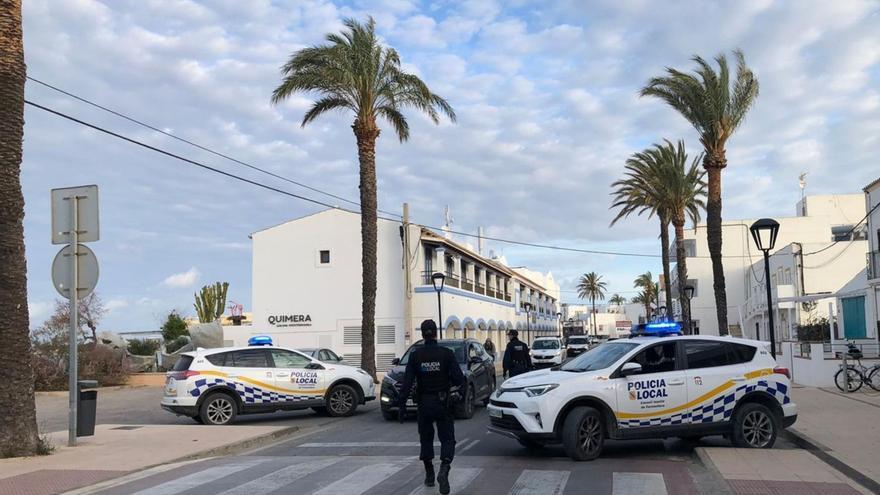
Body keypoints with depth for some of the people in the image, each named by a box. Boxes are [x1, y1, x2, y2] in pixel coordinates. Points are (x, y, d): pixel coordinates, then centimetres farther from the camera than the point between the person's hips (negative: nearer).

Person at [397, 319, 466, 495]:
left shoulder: (415, 355, -6)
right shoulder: (446, 354, -9)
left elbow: (407, 382, -8)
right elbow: (459, 379, -12)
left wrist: (401, 404, -4)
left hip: (424, 403, 1)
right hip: (443, 403, -1)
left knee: (426, 438, 18)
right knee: (447, 439, 5)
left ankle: (429, 475, 24)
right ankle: (444, 470, -19)